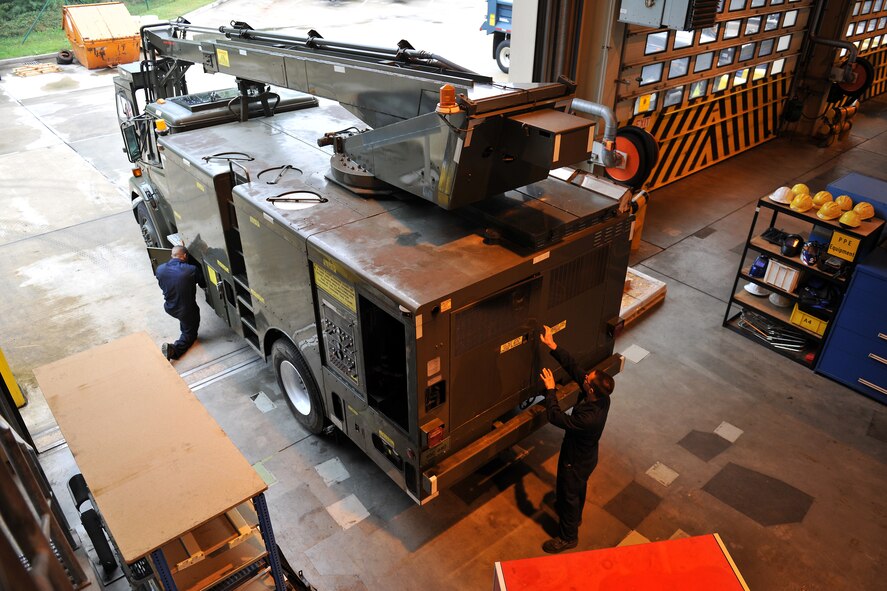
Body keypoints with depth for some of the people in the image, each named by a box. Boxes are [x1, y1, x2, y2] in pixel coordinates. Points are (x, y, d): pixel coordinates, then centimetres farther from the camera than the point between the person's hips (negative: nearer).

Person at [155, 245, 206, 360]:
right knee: (190, 333, 16)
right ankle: (174, 349, -8)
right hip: (187, 310, -5)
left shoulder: (160, 269, -13)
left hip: (169, 308, 5)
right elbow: (203, 284, -7)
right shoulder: (192, 270, -25)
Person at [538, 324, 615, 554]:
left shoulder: (589, 418, -45)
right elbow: (573, 367, -17)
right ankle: (575, 516, 61)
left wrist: (550, 389, -26)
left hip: (577, 461, -8)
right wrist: (553, 346, -21)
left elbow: (556, 417, -34)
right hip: (584, 453, 8)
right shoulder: (601, 397, -22)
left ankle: (568, 537, 40)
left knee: (570, 495, 16)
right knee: (577, 488, 33)